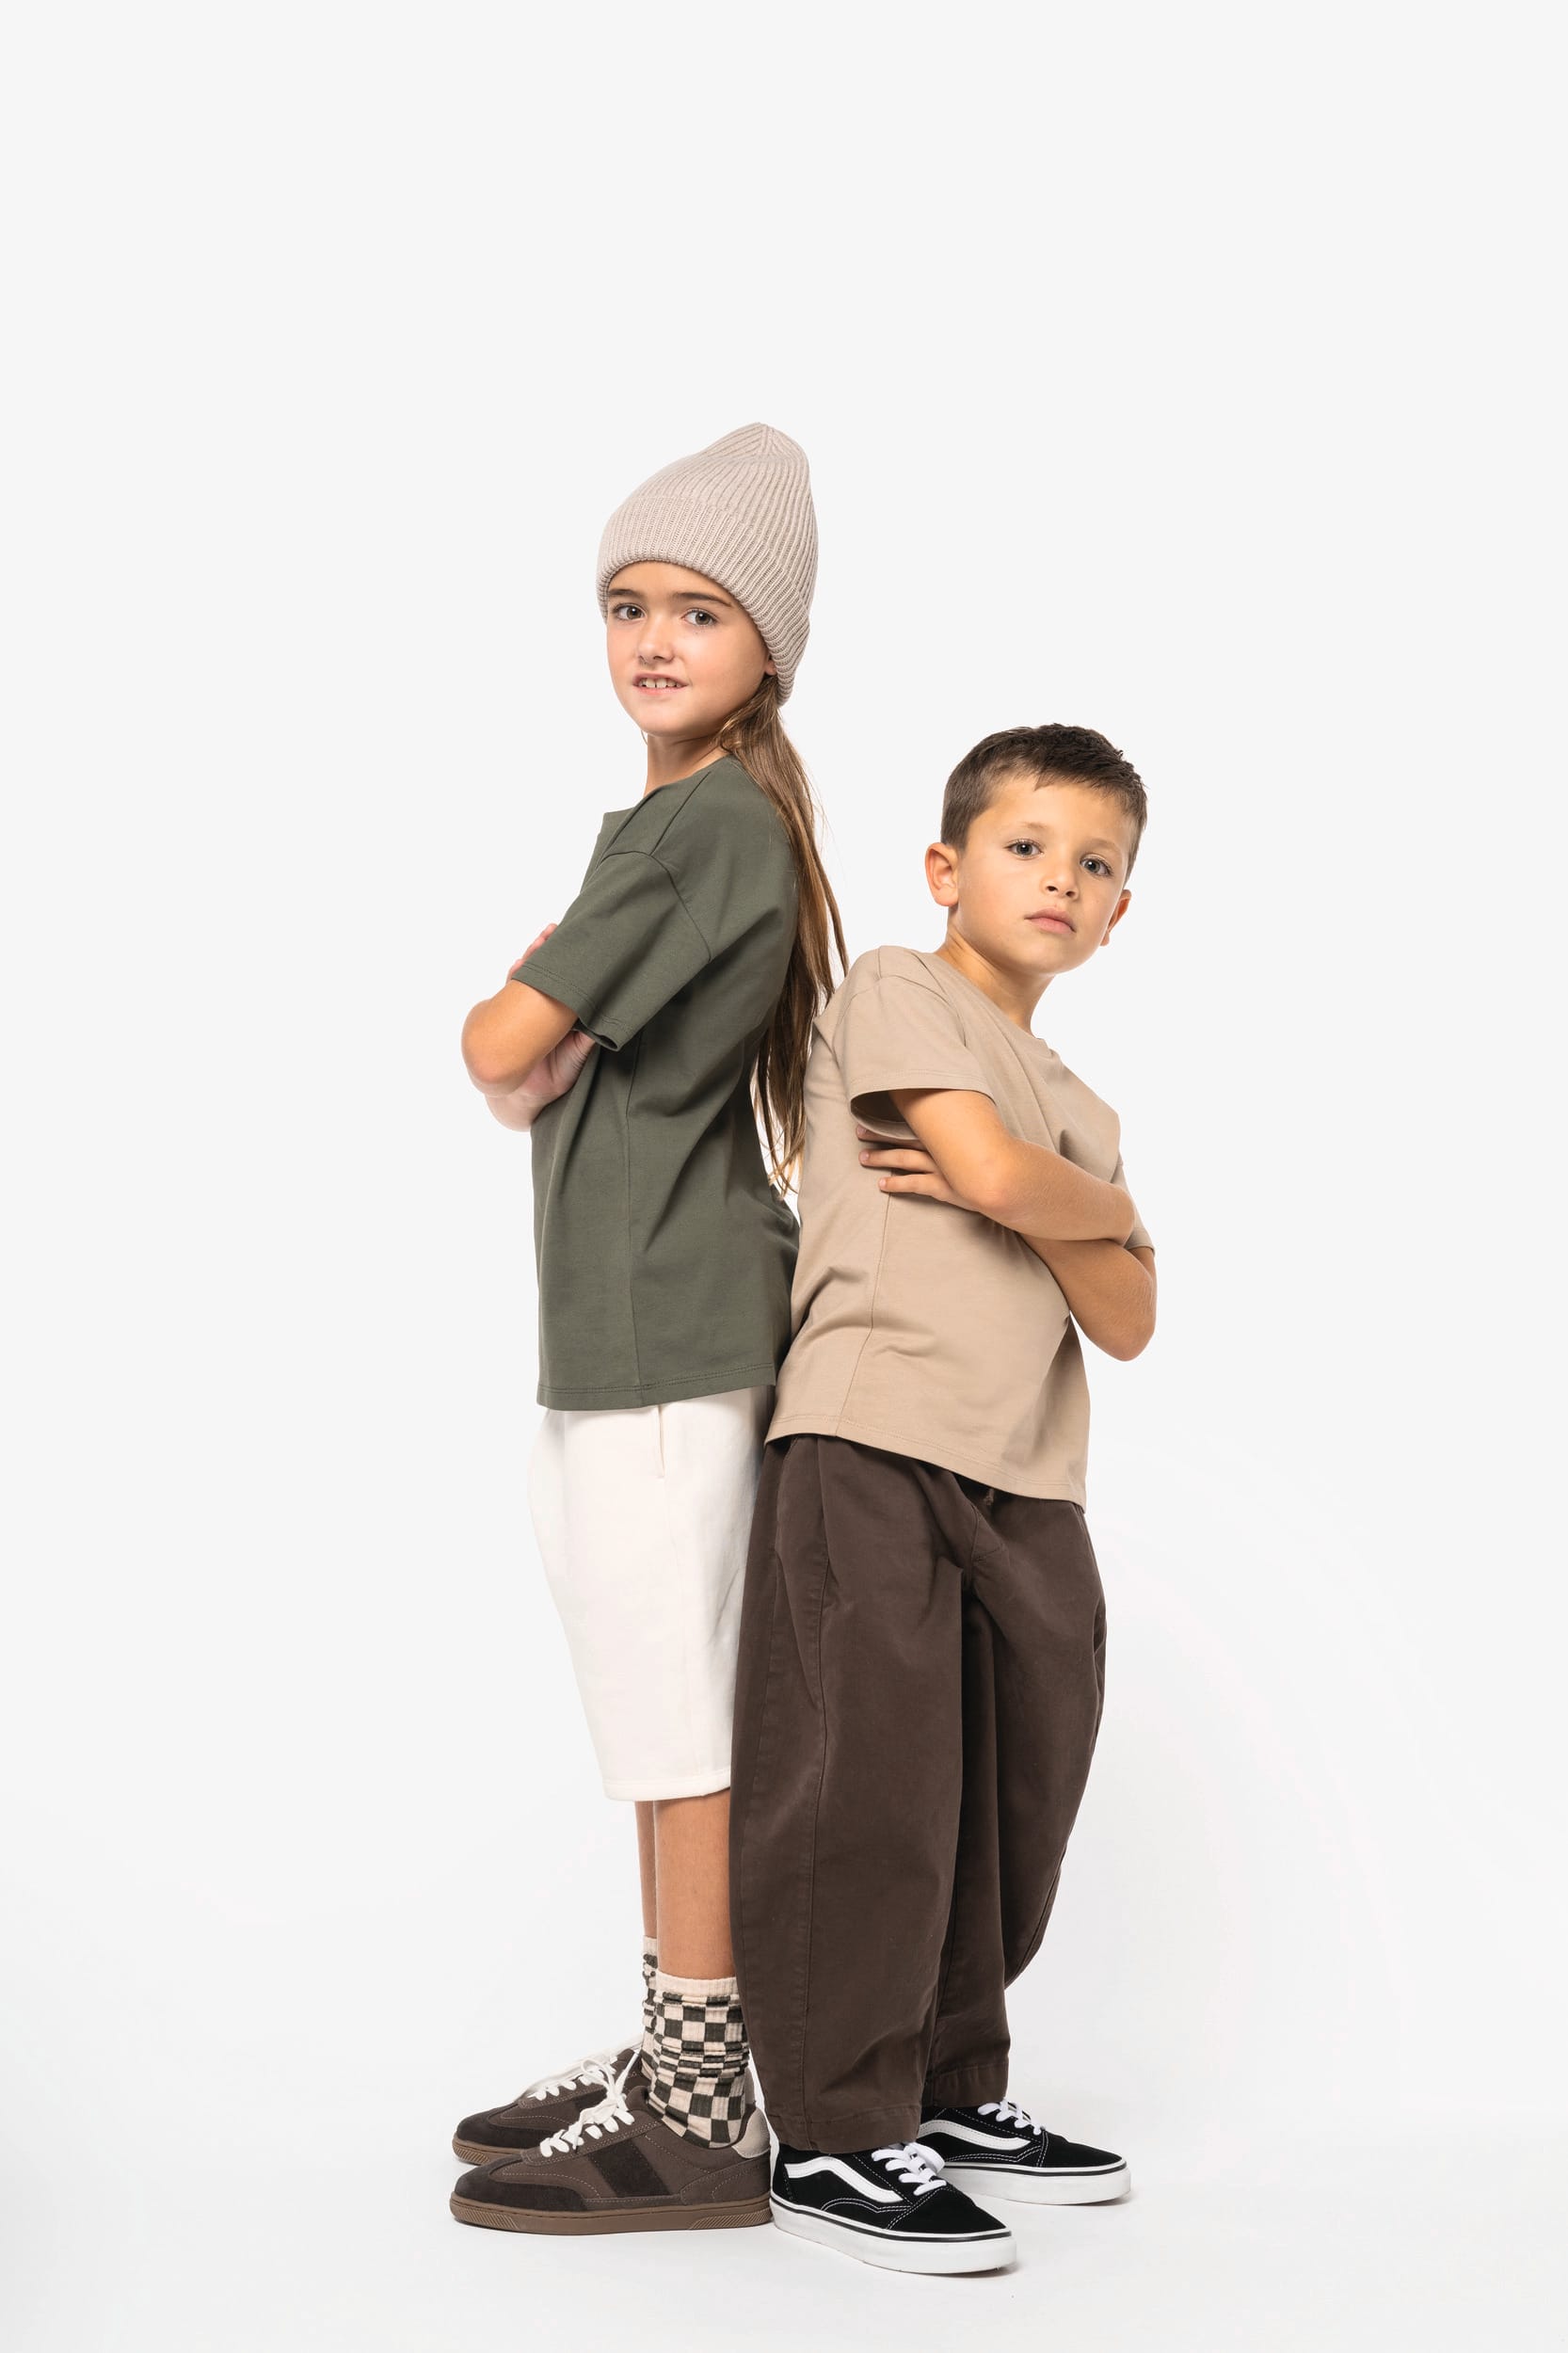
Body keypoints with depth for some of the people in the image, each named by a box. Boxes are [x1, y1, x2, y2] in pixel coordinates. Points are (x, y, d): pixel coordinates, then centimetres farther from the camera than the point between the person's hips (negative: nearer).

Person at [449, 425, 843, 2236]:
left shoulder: (710, 821, -15)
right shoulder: (677, 826, 17)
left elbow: (496, 1047, -16)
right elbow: (543, 1057, 20)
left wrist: (518, 1033, 5)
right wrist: (542, 1059, -1)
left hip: (673, 1335, -10)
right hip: (616, 1332, 10)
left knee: (680, 1708, -5)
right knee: (650, 1701, 14)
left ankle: (699, 2117, 3)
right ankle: (675, 2059, 24)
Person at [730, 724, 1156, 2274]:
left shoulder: (1078, 1112, 23)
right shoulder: (898, 989, 1)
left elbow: (1127, 1321, 9)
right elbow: (992, 1167, -15)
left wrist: (1041, 1205, -6)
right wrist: (1104, 1205, 4)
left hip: (1026, 1481, 8)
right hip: (872, 1448, -8)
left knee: (1007, 1802, 12)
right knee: (870, 1788, -7)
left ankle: (950, 2090, 26)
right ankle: (834, 2136, 2)